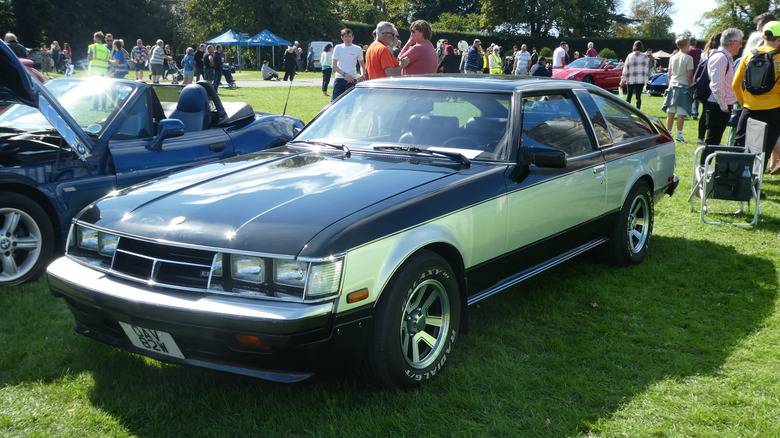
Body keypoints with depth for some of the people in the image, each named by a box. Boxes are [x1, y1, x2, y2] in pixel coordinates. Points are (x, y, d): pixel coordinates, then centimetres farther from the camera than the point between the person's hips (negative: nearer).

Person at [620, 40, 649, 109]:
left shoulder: (630, 56, -1)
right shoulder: (644, 56, 3)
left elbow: (626, 69, 0)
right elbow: (646, 69, 6)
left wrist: (623, 80, 4)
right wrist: (645, 78, 16)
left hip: (631, 80, 0)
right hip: (641, 80, 0)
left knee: (629, 96, 11)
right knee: (638, 96, -2)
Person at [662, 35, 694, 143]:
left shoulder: (672, 57, 9)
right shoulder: (688, 58, -8)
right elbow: (690, 75, -10)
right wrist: (691, 85, 1)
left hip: (672, 85, 5)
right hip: (683, 86, -5)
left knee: (670, 112, 5)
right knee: (681, 113, -5)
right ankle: (679, 135, -6)